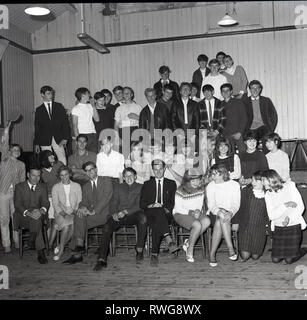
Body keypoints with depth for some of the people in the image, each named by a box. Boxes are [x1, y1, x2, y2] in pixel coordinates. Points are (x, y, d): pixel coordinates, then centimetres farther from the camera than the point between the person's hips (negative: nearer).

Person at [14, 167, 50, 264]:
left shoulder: (43, 187, 11)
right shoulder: (19, 187, 3)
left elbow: (46, 202, 2)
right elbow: (17, 205, -6)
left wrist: (41, 210, -23)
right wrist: (28, 213, -25)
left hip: (38, 214, 2)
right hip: (23, 217, -2)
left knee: (36, 219, -33)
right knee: (35, 220, -33)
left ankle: (32, 242, -18)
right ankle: (40, 252, -26)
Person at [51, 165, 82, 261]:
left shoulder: (77, 186, 15)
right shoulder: (56, 187, 13)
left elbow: (80, 201, 9)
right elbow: (55, 203, 4)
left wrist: (75, 211, -9)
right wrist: (62, 212, -12)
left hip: (73, 213, 1)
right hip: (60, 213, 0)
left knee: (73, 225, -32)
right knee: (66, 225, -33)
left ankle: (60, 248, -17)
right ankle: (61, 249, -18)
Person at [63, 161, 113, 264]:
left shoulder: (106, 180, 6)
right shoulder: (85, 186, 24)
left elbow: (106, 197, -7)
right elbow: (84, 202, 14)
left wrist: (94, 211, -17)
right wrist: (82, 207, -13)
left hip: (104, 213, -5)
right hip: (90, 214, 5)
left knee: (80, 219, -27)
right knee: (79, 217, -26)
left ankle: (77, 252, -23)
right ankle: (78, 253, -27)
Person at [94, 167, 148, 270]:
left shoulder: (140, 187, 13)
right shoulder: (118, 188, 23)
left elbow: (139, 205, 1)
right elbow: (114, 204, 15)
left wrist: (126, 211, -15)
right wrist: (114, 214, -8)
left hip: (133, 215, -2)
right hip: (119, 216, 2)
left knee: (143, 218, -36)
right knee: (107, 227, -27)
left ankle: (139, 250, -23)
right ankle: (102, 259, -26)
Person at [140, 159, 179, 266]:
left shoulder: (171, 184, 21)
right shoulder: (147, 184, 21)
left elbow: (173, 202, 11)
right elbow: (141, 204, 10)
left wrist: (167, 209, -11)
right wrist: (151, 206, -11)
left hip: (166, 214, 0)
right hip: (150, 213, 0)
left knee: (157, 225, -36)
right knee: (159, 211, -38)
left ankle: (154, 254, -39)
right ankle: (169, 241, -51)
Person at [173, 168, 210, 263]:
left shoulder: (201, 189, 2)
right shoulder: (180, 191, -14)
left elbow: (200, 203, 12)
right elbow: (178, 208, -11)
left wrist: (198, 210, -10)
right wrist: (191, 212, -21)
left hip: (196, 212, 6)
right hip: (181, 214, -5)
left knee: (207, 221, -27)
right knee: (197, 225, -32)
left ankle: (188, 242, -14)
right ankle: (189, 251, -16)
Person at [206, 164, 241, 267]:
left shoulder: (234, 185, 5)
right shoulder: (210, 186, 8)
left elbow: (236, 204, -3)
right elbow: (211, 205, -2)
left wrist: (231, 213, -25)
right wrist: (219, 211, -24)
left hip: (230, 213, -1)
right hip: (215, 213, 1)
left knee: (220, 221, -33)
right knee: (221, 218, -34)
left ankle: (212, 253, -29)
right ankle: (230, 248, -34)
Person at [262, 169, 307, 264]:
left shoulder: (289, 187, -6)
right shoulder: (268, 195, 2)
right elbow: (271, 216, -8)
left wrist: (289, 217, -25)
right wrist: (286, 205, -20)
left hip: (293, 225, -3)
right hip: (278, 228, 3)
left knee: (289, 259, -4)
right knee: (275, 259, 1)